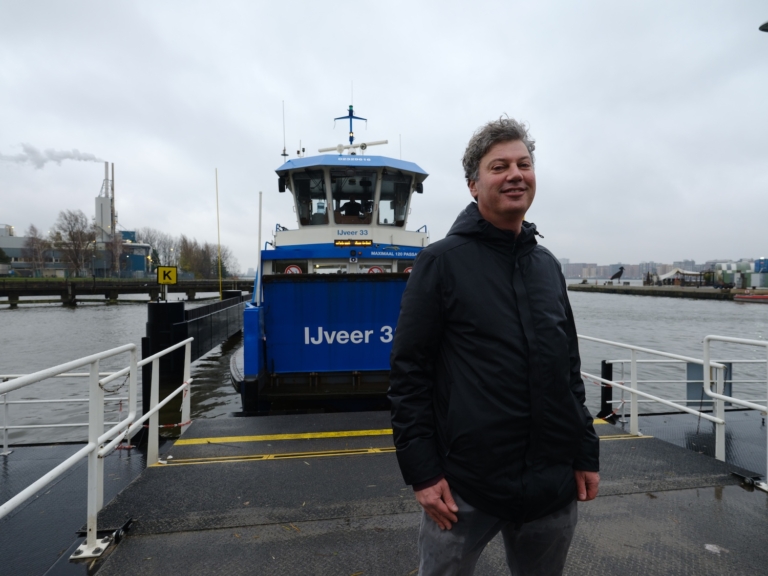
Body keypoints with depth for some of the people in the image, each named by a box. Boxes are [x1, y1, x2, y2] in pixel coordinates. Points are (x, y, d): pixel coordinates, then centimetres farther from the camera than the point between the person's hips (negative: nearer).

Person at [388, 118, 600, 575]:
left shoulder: (548, 265, 8)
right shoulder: (441, 261, -8)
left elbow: (570, 368, 12)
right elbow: (409, 373, -9)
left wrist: (586, 453, 10)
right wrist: (422, 471, -11)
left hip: (554, 485, 5)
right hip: (465, 489, -5)